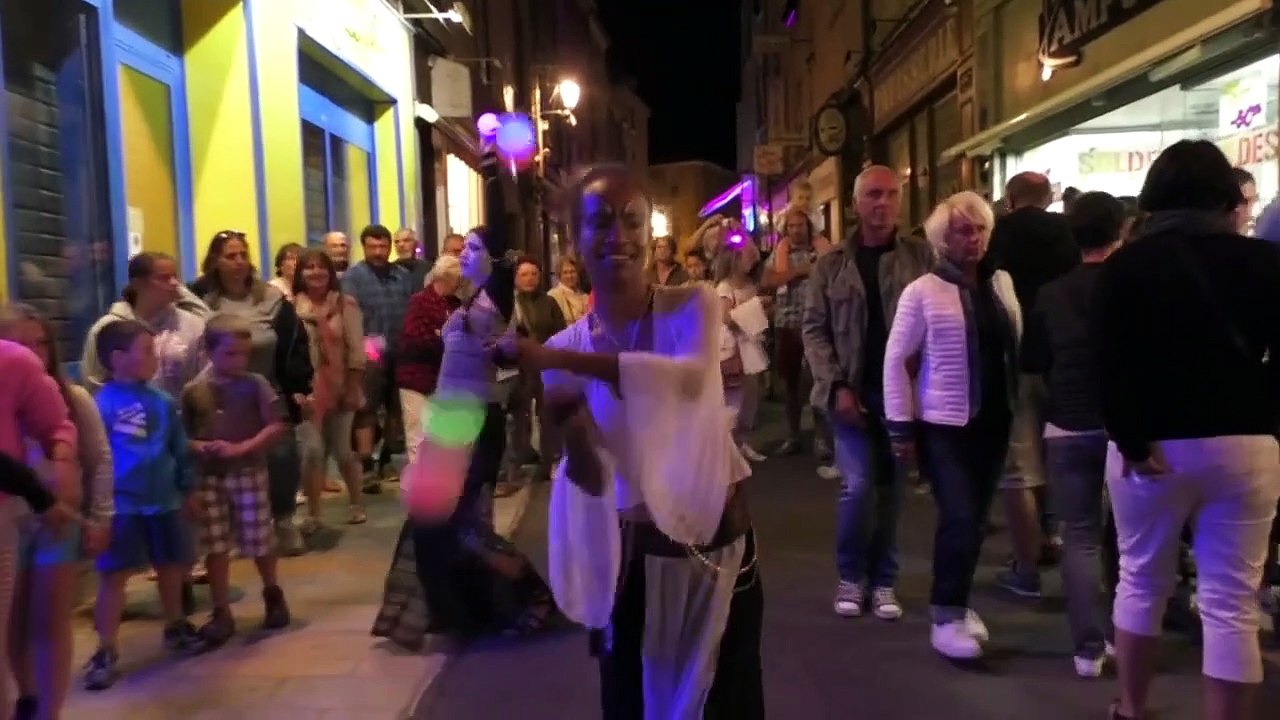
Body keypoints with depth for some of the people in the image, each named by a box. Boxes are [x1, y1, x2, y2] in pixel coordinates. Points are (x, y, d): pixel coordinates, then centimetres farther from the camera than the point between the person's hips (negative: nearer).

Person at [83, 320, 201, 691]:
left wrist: (188, 489, 14)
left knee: (172, 566, 17)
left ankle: (175, 626, 38)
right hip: (121, 505, -5)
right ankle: (107, 651, 9)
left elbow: (180, 449, 10)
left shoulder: (163, 402, 2)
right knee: (114, 575, 0)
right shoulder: (101, 405, -14)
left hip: (164, 501, 5)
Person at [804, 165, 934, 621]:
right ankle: (850, 577, 15)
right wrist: (836, 386, -9)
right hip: (851, 392, 0)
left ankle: (883, 580, 23)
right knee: (857, 484, -7)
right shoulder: (832, 264, 4)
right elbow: (814, 329, 1)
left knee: (891, 489, 8)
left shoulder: (920, 256, 2)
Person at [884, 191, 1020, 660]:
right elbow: (896, 360, -8)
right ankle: (945, 618, 4)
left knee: (975, 518, 11)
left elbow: (1018, 347, 14)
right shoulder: (922, 292, -8)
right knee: (959, 518, -9)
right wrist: (901, 427, -10)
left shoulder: (1002, 283, 6)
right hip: (944, 425, -5)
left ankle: (954, 602, 27)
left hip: (994, 421, 5)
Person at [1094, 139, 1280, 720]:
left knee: (1141, 582, 16)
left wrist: (1131, 439, -8)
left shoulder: (1126, 265, -3)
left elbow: (1111, 365, -12)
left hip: (1153, 445, 0)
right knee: (1231, 604, 5)